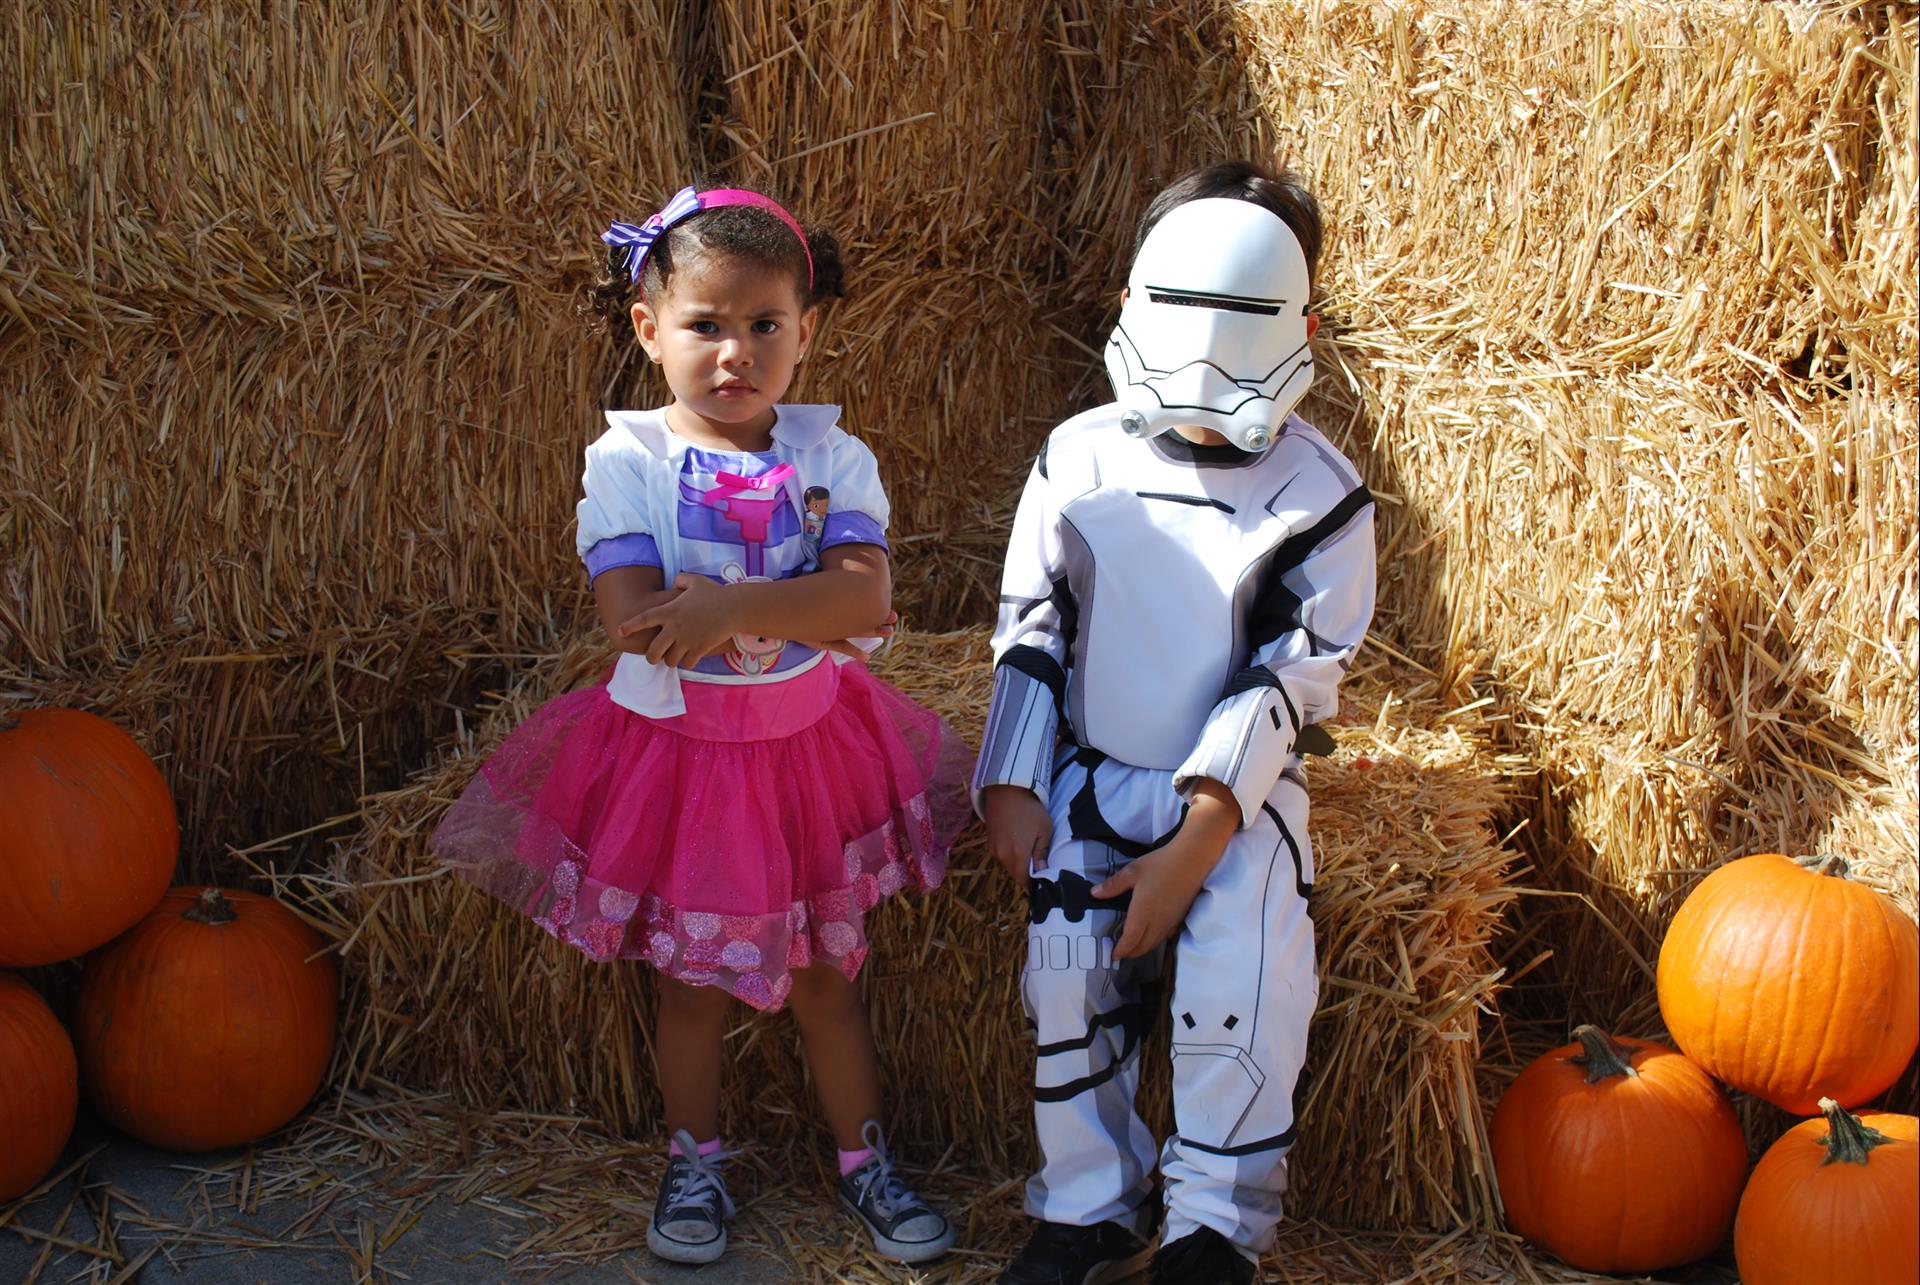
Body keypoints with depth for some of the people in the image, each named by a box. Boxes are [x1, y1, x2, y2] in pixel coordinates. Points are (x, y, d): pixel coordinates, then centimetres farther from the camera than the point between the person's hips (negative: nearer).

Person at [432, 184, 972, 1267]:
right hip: (675, 748, -1)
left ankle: (867, 1161, 33)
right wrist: (801, 607, -23)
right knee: (693, 981, 14)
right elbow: (633, 618, -24)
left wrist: (730, 607, -33)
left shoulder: (830, 454, -7)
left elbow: (866, 596, -22)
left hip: (809, 745, 1)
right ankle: (695, 1162, 36)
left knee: (828, 975, 14)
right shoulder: (628, 459, -12)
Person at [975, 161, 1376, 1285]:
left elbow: (1290, 680, -10)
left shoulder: (1320, 495, -8)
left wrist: (1196, 841, -18)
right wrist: (1012, 787, -3)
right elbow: (1029, 632, 6)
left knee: (1245, 970, -21)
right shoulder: (1078, 459, 0)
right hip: (1091, 772, 2)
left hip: (1237, 784, -2)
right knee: (1067, 960, -16)